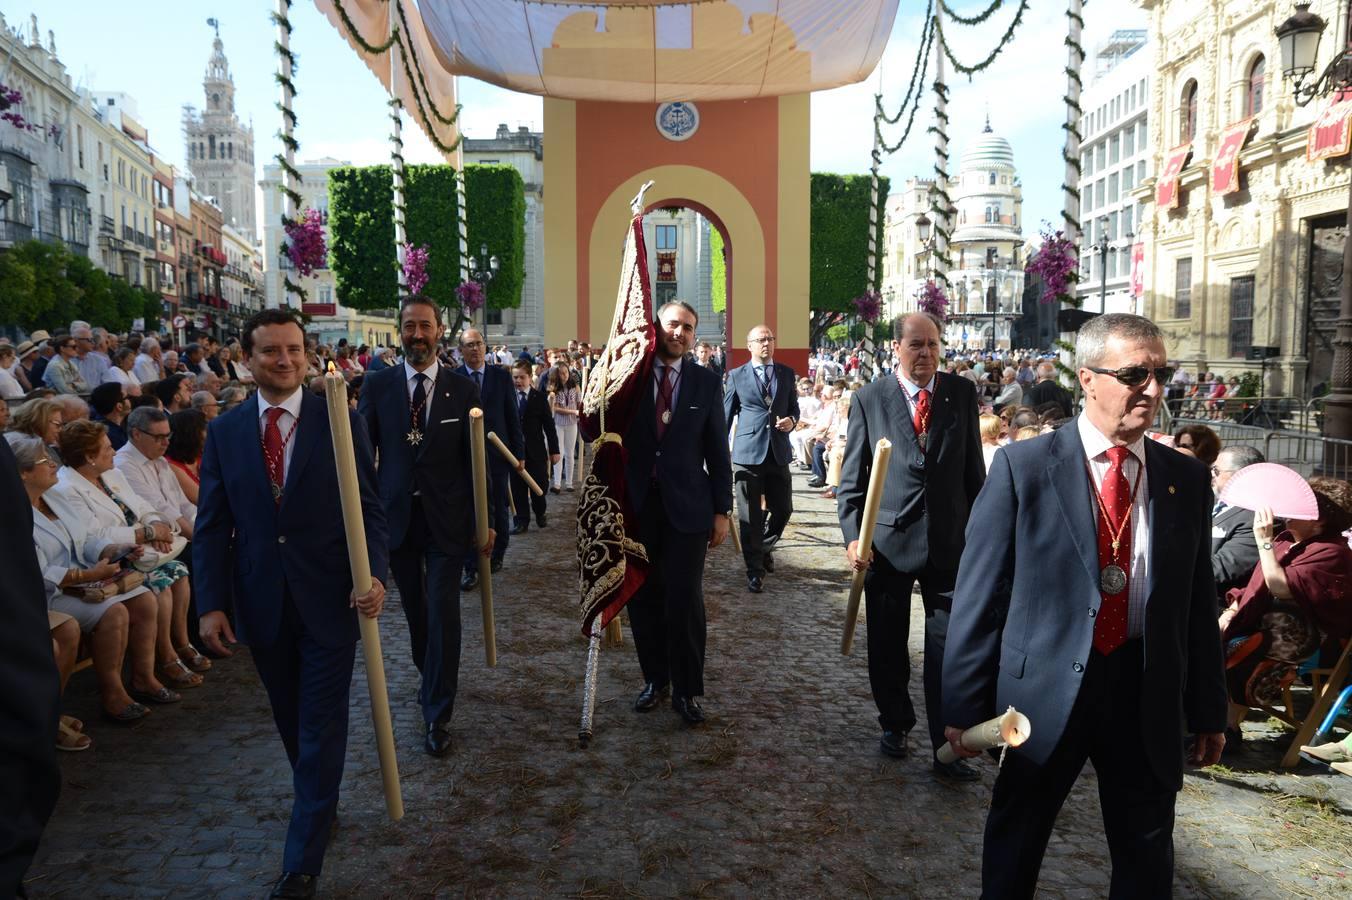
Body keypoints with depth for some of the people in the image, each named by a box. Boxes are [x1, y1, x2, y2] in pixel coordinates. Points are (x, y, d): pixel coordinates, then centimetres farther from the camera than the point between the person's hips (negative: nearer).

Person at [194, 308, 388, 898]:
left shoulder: (342, 421, -5)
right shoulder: (224, 432, 2)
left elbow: (369, 509, -6)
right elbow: (212, 526, 3)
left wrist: (374, 574, -20)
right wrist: (211, 603, -3)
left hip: (328, 599, -3)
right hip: (261, 602, 3)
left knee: (320, 727, 3)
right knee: (292, 721, 18)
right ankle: (318, 803, 42)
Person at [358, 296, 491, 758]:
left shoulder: (463, 389, -1)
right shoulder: (378, 384, 1)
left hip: (446, 518, -2)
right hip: (396, 515, 2)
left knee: (443, 613, -3)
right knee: (415, 611, 15)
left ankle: (438, 715, 9)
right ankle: (432, 679, 40)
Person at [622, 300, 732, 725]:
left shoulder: (706, 382, 4)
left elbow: (717, 450, 4)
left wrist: (721, 511, 1)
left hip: (687, 507, -1)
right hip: (637, 503, 1)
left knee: (685, 599, -2)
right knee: (644, 598, 9)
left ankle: (687, 689, 13)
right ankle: (655, 679, 25)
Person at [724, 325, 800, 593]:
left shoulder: (787, 374, 10)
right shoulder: (736, 375, 3)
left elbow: (794, 407, 18)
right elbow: (726, 415, 6)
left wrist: (792, 420, -6)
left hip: (778, 452, 3)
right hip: (747, 452, -3)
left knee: (783, 509, 7)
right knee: (750, 514, 1)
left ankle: (764, 547, 35)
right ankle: (755, 569, 11)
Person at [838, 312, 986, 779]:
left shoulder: (962, 393, 3)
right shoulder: (870, 398, -2)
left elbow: (973, 467, 8)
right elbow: (852, 476, -1)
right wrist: (854, 535, -9)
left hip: (949, 539, 0)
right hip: (887, 541, 0)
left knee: (949, 646, 0)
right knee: (887, 644, 13)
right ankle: (894, 724, 35)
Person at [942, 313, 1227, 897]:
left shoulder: (1186, 480, 3)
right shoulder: (1023, 467, -10)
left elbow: (1198, 603, 8)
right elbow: (978, 592, -9)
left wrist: (1208, 711, 10)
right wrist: (965, 705, -9)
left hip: (1149, 697, 3)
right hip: (1045, 691, -3)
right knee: (1015, 848, 15)